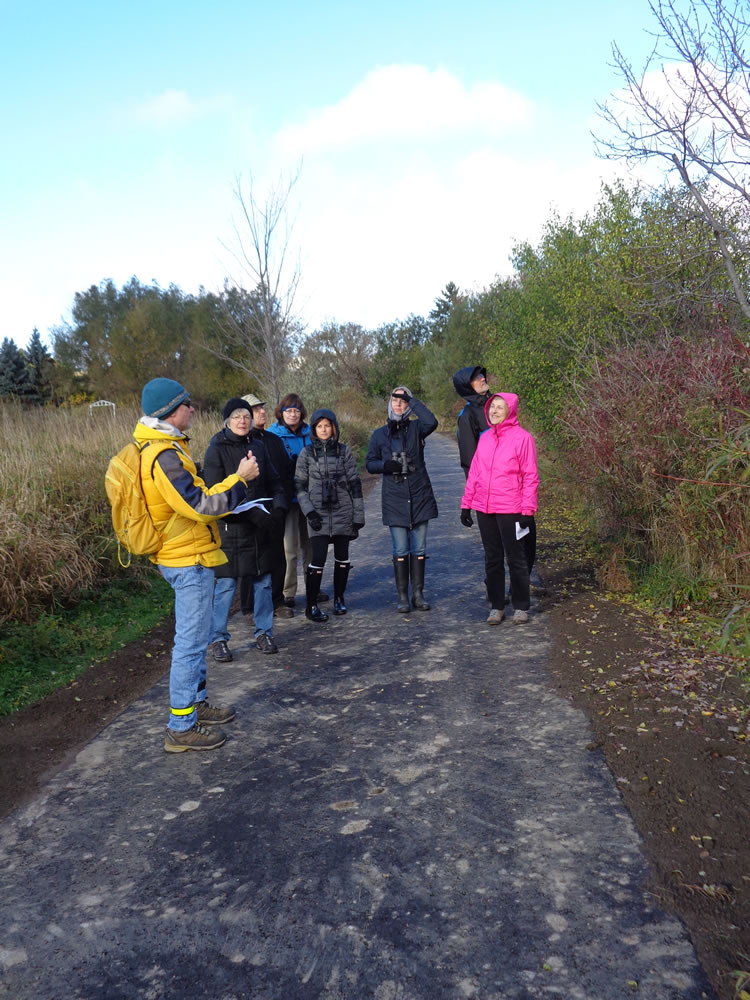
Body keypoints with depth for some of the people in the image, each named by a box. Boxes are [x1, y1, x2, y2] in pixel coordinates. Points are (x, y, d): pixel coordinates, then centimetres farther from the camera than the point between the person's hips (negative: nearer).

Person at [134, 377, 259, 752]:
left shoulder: (160, 447, 11)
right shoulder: (163, 455, -23)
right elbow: (199, 504, -25)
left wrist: (223, 502, 9)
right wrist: (240, 478, -16)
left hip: (183, 555, 11)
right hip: (188, 560, -11)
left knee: (194, 637, 21)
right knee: (190, 643, -3)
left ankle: (195, 703, 35)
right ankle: (181, 728, 7)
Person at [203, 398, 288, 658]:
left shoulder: (258, 446, 8)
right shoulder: (216, 449, -7)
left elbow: (273, 480, 11)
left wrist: (279, 504, -10)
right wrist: (250, 512, -23)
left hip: (259, 527, 5)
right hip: (230, 527, -5)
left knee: (263, 581, 11)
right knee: (226, 585, 0)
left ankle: (264, 632, 25)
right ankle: (218, 638, 13)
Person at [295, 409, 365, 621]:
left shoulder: (344, 451, 3)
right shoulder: (307, 453, 2)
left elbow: (355, 484, 4)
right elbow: (299, 485, 3)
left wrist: (358, 514, 0)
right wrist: (309, 511, -9)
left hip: (343, 512, 2)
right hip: (319, 514, -2)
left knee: (342, 557, 10)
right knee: (318, 559, -8)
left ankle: (339, 598, 26)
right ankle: (311, 605, 1)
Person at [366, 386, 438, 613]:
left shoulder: (416, 429, 2)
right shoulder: (379, 434, 6)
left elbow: (431, 422, -20)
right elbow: (370, 463, 10)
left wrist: (412, 400, -13)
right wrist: (385, 465, -11)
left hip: (420, 497, 0)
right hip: (395, 500, 0)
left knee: (419, 549, 6)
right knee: (400, 550, 3)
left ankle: (418, 594, 16)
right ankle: (402, 596, 12)